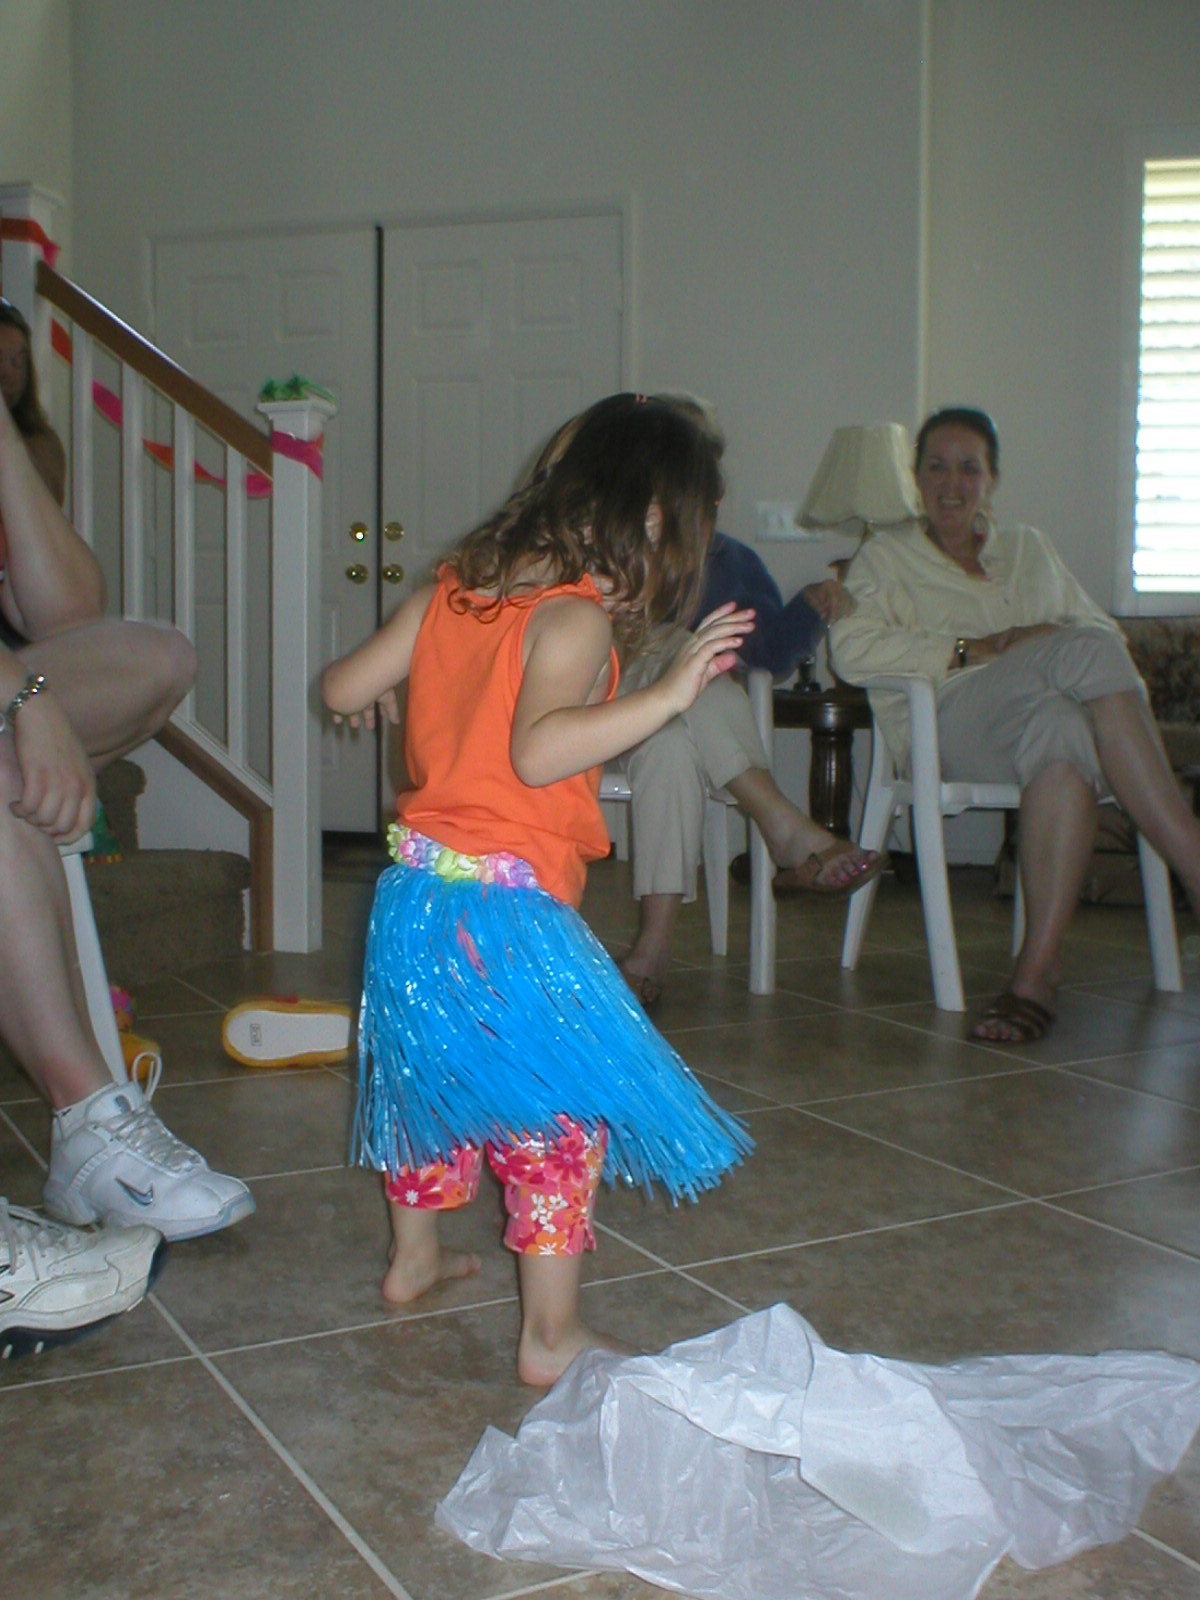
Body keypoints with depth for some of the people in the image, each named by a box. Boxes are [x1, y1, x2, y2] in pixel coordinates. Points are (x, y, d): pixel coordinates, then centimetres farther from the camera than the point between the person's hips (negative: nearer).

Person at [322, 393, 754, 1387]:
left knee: (431, 1075, 26)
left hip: (413, 888, 8)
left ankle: (415, 1256, 43)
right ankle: (552, 1336, 9)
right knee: (559, 1115, 3)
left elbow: (342, 688, 12)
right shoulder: (577, 620, -15)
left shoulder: (453, 588, 7)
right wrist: (669, 693, -30)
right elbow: (540, 751, -30)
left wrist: (369, 698, 34)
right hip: (507, 910, -8)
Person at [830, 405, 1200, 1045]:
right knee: (1087, 652, -34)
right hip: (946, 728, -3)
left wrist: (1052, 637, -3)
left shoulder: (1031, 548, 33)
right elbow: (852, 649, 0)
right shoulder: (885, 557, 20)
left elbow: (1105, 627, 23)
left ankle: (1037, 971, -47)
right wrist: (978, 650, -7)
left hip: (1055, 709, 3)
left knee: (1064, 730, -38)